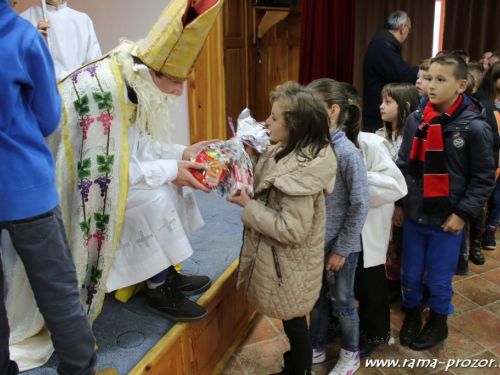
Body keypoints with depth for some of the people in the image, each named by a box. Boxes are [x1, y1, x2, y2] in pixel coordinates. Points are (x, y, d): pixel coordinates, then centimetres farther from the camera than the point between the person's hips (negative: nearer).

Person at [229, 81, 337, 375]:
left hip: (289, 265, -9)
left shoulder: (301, 171, -29)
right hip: (281, 260, 9)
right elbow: (270, 197, 8)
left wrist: (248, 206, -21)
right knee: (292, 321, 26)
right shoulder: (288, 152, -1)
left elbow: (291, 230, -28)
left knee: (294, 322, 14)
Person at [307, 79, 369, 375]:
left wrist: (341, 250, -12)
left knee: (342, 301, 16)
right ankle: (317, 348, 45)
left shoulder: (347, 152, -21)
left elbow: (360, 206, -16)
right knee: (316, 299, 22)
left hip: (339, 247, -5)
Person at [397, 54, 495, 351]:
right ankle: (412, 316, 40)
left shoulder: (475, 127, -13)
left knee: (439, 277, 12)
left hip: (447, 220, -3)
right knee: (410, 274, 15)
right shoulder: (416, 120, -2)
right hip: (414, 215, 3)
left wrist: (463, 213, -12)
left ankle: (438, 323, 38)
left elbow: (484, 178, -8)